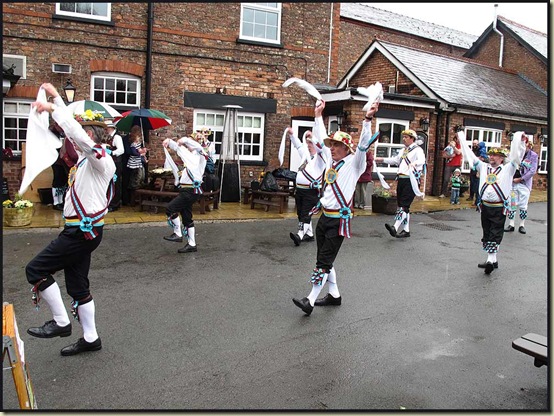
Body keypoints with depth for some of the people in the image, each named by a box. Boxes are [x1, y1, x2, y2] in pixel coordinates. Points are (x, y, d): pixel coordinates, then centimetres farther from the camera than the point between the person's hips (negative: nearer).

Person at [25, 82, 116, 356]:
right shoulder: (87, 156, 13)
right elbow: (71, 126, 23)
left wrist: (53, 108, -27)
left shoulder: (100, 158, -13)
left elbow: (80, 134, -32)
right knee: (77, 286, 13)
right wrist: (55, 97, 26)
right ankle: (90, 338, 23)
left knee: (36, 270, -5)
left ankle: (61, 323, 6)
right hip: (80, 230, 10)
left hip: (83, 232, -10)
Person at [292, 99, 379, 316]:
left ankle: (310, 301, -6)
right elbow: (320, 139, 21)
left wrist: (368, 119, -32)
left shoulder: (353, 164, -6)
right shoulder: (331, 160, 12)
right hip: (324, 216, 8)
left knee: (325, 261, -7)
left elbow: (363, 145, -22)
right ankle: (334, 295, 25)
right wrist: (318, 115, 23)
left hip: (339, 219, -8)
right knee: (324, 259, 13)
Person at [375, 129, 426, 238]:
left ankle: (395, 228, -28)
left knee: (404, 205, -16)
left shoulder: (417, 150, -6)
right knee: (401, 205, 9)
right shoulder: (404, 150, 21)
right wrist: (382, 160, 24)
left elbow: (422, 160, -24)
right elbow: (395, 160, 32)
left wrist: (414, 163, -45)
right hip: (401, 179, 9)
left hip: (411, 181, -9)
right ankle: (406, 230, 16)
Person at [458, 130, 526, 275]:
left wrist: (520, 140, -23)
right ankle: (492, 260, 18)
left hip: (499, 208, -5)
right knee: (486, 234, 9)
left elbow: (516, 155, -10)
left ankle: (491, 260, -13)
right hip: (485, 207, 5)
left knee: (495, 234, -7)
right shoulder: (483, 166, 11)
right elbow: (470, 156, 13)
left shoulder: (507, 169, 2)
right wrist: (461, 138, 12)